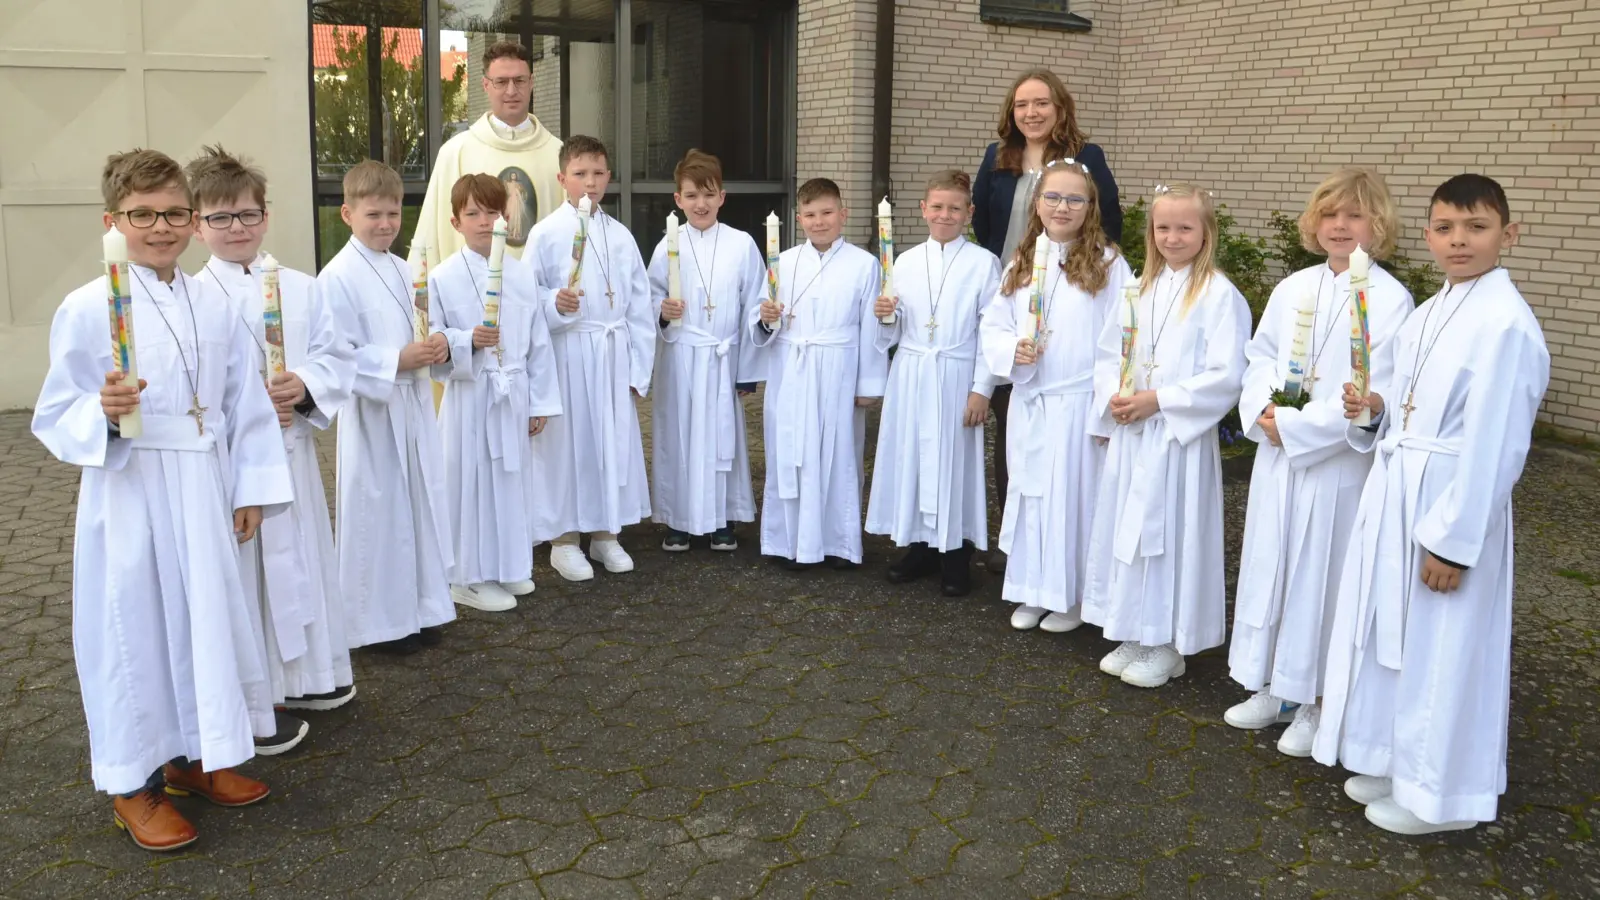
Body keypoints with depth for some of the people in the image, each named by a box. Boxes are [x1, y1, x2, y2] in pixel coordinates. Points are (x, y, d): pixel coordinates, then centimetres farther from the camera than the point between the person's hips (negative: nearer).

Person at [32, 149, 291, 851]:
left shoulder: (213, 307, 3)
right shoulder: (87, 309, -9)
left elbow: (244, 403, 8)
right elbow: (55, 418, -7)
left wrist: (251, 487, 7)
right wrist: (103, 413, -27)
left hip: (204, 494, 4)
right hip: (129, 496, -4)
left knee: (206, 616, 14)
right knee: (133, 627, 5)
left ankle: (193, 756, 34)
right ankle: (133, 785, 23)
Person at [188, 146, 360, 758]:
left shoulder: (301, 289, 6)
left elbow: (337, 358, 3)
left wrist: (305, 387, -15)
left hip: (293, 449, 5)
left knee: (302, 558, 15)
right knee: (244, 571, 1)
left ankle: (302, 675, 34)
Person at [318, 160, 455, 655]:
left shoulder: (402, 270, 11)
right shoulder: (338, 277, -12)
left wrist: (437, 345, -3)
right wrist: (396, 362, -22)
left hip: (414, 405, 7)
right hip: (371, 410, -7)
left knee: (420, 504, 13)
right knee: (378, 514, 1)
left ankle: (418, 608, 27)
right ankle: (379, 621, 15)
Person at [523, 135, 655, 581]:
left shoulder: (620, 235, 7)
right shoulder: (546, 234, -4)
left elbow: (639, 305, 8)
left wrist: (639, 364, 5)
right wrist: (555, 304, -24)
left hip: (614, 354, 4)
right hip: (568, 354, -4)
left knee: (615, 440, 8)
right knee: (567, 442, 2)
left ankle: (605, 533, 23)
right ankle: (562, 538, 16)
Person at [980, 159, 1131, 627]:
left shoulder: (1107, 265, -6)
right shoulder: (1020, 263, 8)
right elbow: (992, 325, 10)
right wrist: (1013, 350, -12)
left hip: (1080, 406, -4)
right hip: (1029, 403, 5)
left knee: (1074, 496, 3)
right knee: (1030, 495, 12)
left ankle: (1073, 596, 19)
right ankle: (1033, 591, 27)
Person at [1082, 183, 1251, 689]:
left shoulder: (1220, 295, -9)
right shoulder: (1141, 289, 11)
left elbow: (1226, 377, -15)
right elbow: (1108, 353, 13)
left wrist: (1158, 400, -17)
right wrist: (1112, 396, -6)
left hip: (1182, 435, -6)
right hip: (1130, 433, 6)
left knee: (1170, 533, 0)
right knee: (1126, 530, 12)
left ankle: (1167, 646, 15)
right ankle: (1133, 636, 26)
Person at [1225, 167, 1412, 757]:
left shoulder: (1389, 300, -10)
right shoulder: (1293, 289, 9)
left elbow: (1374, 393, -16)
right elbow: (1260, 354, 12)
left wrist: (1293, 426, -15)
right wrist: (1264, 409, -7)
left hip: (1338, 462, -6)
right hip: (1277, 453, 6)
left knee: (1320, 575, 2)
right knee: (1270, 566, 13)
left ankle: (1316, 703, 18)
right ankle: (1273, 689, 28)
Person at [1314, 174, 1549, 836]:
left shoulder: (1505, 324, -18)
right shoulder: (1428, 314, 9)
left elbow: (1495, 445, -19)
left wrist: (1454, 539, -18)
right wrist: (1374, 410, -2)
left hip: (1450, 503, -8)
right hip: (1393, 493, 8)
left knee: (1439, 650, 4)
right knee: (1390, 636, 18)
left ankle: (1439, 793, 22)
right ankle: (1393, 762, 36)